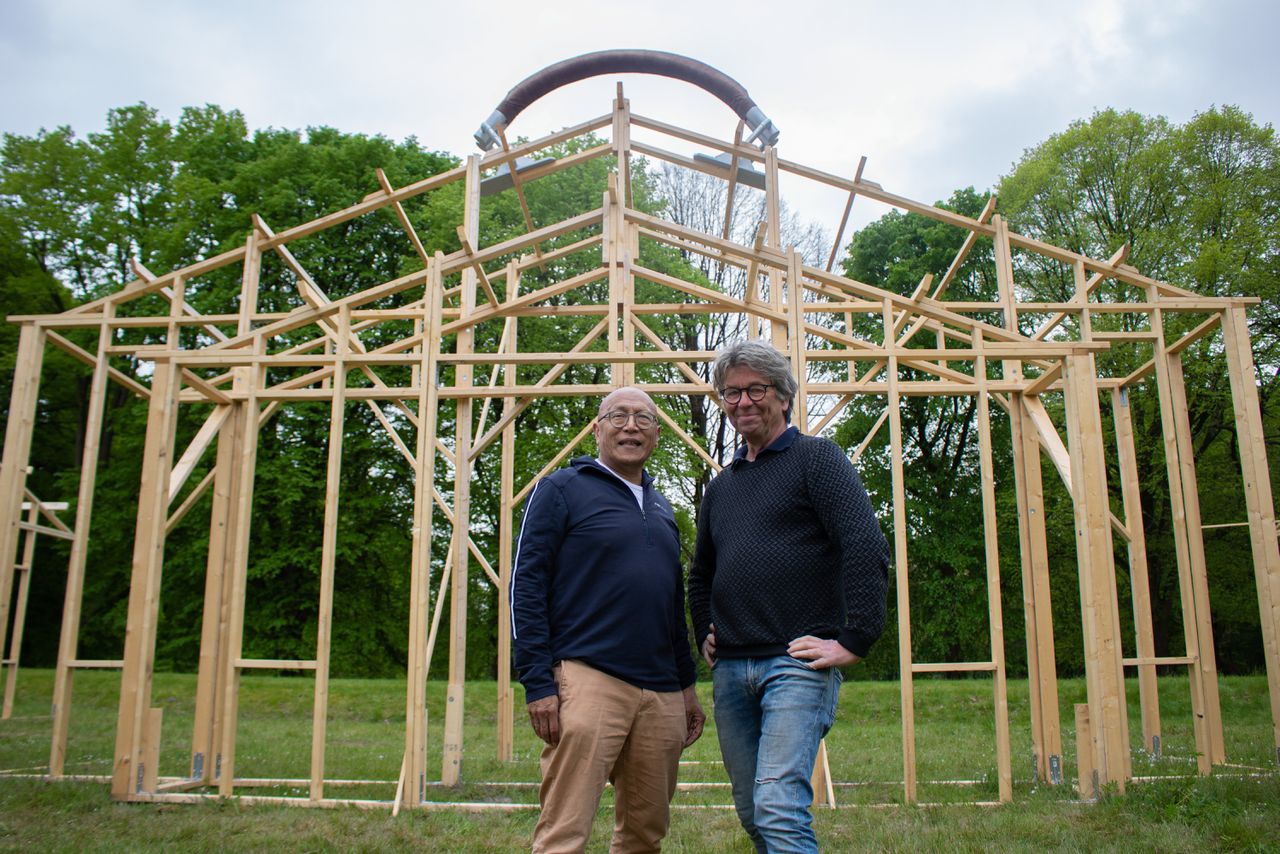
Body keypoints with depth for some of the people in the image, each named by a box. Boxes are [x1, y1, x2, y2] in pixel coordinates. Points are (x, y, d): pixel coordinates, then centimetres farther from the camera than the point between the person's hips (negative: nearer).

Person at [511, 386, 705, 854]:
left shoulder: (661, 507, 20)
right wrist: (538, 684, -13)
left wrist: (687, 684, 19)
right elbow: (526, 585, -6)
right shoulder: (562, 489, 1)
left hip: (662, 693, 6)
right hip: (588, 679, -6)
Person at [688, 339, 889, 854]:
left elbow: (867, 549, -12)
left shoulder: (816, 458, 0)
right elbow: (700, 575, 33)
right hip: (730, 671, 7)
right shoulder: (721, 487, 19)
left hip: (798, 662, -7)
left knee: (779, 808, -16)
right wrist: (704, 637, 19)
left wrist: (854, 641, -16)